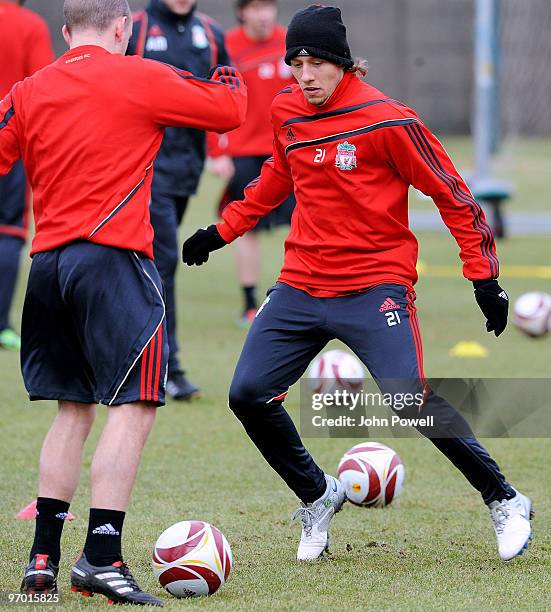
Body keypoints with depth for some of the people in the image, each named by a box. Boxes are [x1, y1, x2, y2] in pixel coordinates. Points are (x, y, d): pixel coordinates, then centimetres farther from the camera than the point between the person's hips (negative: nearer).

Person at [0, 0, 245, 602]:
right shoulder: (139, 78, -2)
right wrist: (229, 79, 26)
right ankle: (101, 556, -17)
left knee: (73, 408, 15)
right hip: (113, 258, -6)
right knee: (132, 405, -7)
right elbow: (228, 110, 5)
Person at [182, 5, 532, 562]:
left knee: (411, 401, -19)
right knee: (248, 396, -3)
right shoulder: (286, 112, 4)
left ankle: (505, 503, 0)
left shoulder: (386, 120, -13)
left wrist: (483, 276, -7)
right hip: (301, 286, 6)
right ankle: (317, 498, 20)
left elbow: (453, 196, -6)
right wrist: (224, 230, 23)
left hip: (375, 288, -6)